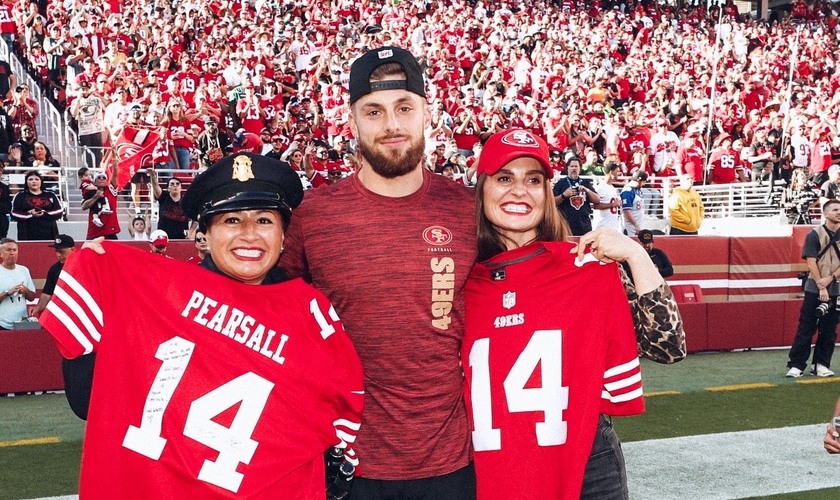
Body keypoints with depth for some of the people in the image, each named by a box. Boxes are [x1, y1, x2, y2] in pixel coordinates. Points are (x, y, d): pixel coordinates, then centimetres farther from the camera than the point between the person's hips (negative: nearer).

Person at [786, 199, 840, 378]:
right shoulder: (815, 234, -2)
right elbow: (811, 262, -7)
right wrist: (821, 287, -13)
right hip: (814, 289, -3)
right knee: (805, 329, -5)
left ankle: (821, 365, 14)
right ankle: (796, 365, -2)